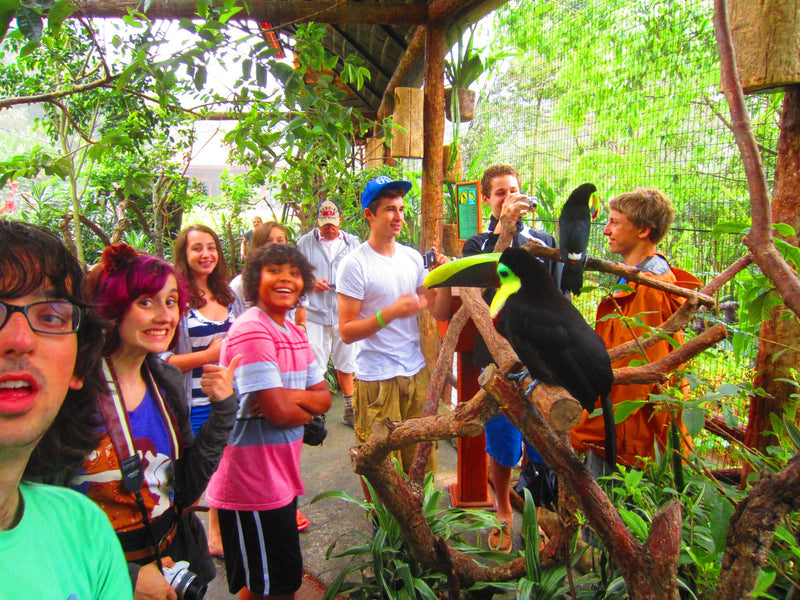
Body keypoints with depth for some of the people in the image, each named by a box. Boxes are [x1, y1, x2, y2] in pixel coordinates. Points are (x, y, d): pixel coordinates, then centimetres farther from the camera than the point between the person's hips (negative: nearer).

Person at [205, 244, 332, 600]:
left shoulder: (294, 333, 9)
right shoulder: (251, 331, -20)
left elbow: (323, 397, 5)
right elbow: (280, 412, -25)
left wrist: (290, 398, -15)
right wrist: (308, 405, -4)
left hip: (280, 478, 8)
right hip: (252, 485, -8)